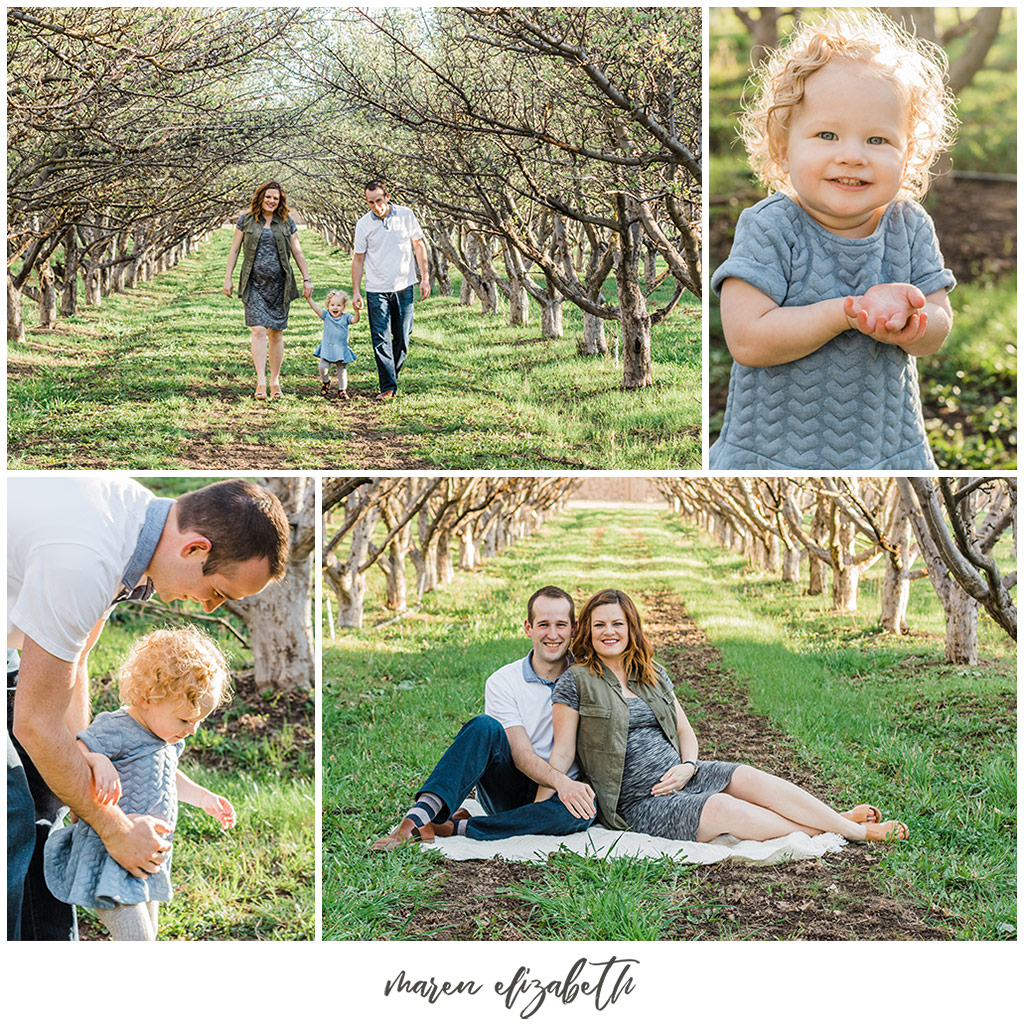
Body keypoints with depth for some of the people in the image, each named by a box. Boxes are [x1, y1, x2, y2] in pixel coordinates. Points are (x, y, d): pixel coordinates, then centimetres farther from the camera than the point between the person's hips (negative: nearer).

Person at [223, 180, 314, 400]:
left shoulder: (286, 222, 8)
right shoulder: (246, 220, 5)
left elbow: (297, 252, 11)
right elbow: (234, 250, 8)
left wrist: (307, 279, 6)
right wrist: (228, 278, 4)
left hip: (279, 284, 2)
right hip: (254, 285, -1)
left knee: (276, 333, 6)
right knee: (259, 331, -14)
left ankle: (275, 381, 17)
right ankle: (260, 382, -19)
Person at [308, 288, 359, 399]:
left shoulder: (346, 317, -1)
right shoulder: (326, 315, 0)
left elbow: (355, 320, -17)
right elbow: (316, 308, -9)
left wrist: (357, 311, -36)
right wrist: (308, 298, -20)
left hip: (341, 349, 0)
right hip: (327, 348, 0)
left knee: (342, 370, 4)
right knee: (323, 367, -13)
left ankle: (342, 390, 20)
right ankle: (325, 382, 17)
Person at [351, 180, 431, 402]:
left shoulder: (406, 215, 0)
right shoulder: (364, 224, -2)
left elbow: (418, 246, 7)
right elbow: (358, 259, 3)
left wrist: (425, 278, 3)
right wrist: (355, 292, 0)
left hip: (404, 286, 1)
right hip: (377, 290, -1)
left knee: (402, 338, 7)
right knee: (381, 340, -7)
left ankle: (393, 377, 24)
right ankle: (387, 388, -6)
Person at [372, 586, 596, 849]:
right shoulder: (503, 682, -2)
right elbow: (521, 755, -13)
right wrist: (561, 781, -32)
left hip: (564, 790, 1)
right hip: (507, 789, -1)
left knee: (583, 812, -37)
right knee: (485, 727, -29)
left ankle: (454, 828, -32)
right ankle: (420, 816, -42)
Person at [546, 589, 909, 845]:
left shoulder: (653, 676, 15)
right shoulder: (576, 682, -3)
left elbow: (685, 732, 18)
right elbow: (562, 752, -5)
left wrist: (687, 767, -4)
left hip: (682, 775, 6)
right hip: (638, 803, -6)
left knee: (751, 778, -20)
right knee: (723, 808, -27)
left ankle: (843, 820, -16)